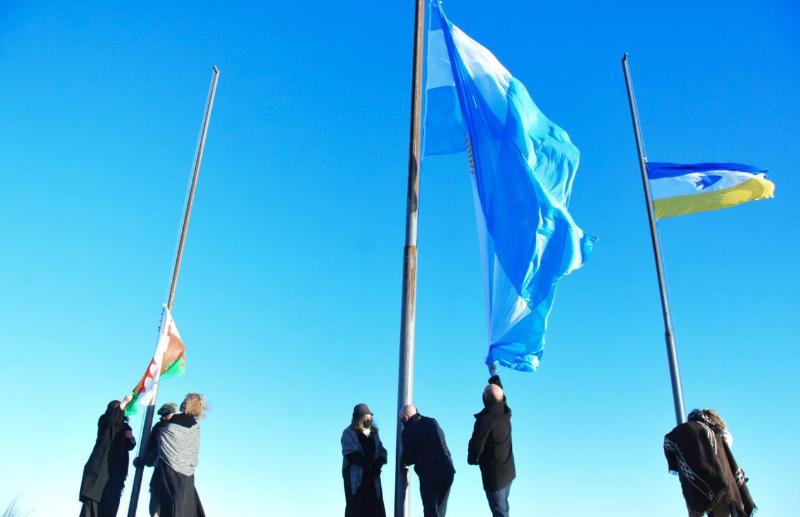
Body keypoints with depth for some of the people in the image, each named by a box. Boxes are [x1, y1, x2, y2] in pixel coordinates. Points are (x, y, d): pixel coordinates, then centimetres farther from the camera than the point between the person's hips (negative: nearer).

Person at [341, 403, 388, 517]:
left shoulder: (373, 433, 18)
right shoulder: (349, 433, 1)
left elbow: (382, 451, 11)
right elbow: (351, 453, -12)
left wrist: (377, 465, -9)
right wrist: (368, 464, -21)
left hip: (372, 476, 5)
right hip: (355, 476, -5)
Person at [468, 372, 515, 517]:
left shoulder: (485, 419, -29)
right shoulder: (506, 412, -7)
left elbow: (476, 445, -22)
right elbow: (500, 393, 14)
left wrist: (472, 459, 0)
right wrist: (494, 372, 26)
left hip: (494, 474, -7)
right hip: (508, 471, 7)